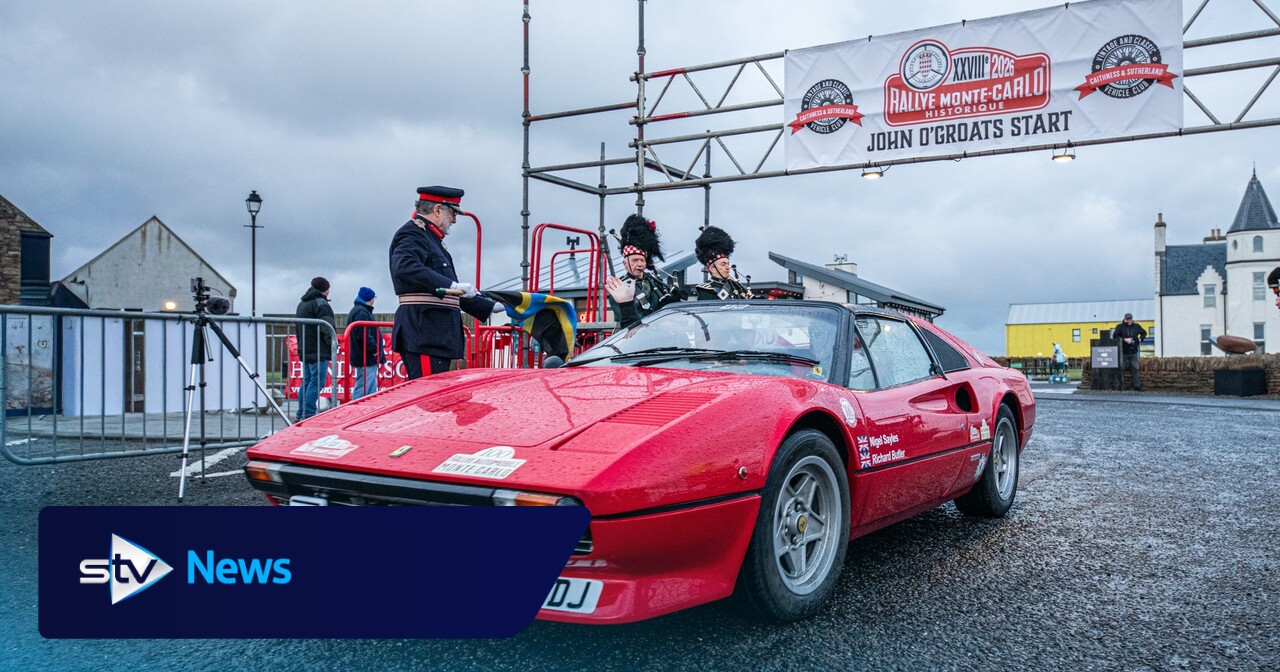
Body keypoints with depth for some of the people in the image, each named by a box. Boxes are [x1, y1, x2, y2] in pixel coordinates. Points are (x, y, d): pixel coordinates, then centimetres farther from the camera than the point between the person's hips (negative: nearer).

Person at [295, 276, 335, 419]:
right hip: (318, 351, -9)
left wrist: (301, 346, 20)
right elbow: (327, 329, -18)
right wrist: (332, 347, -11)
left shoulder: (302, 304, 20)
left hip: (304, 350, 9)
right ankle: (309, 415, -12)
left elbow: (298, 328, 22)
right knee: (317, 382, -9)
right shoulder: (320, 303, -10)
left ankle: (300, 414, 18)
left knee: (307, 381, 15)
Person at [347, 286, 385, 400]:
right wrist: (374, 349, -16)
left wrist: (375, 348, 17)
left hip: (369, 358, 11)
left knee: (372, 388, 15)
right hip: (366, 358, -11)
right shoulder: (361, 312, -15)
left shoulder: (360, 310, 20)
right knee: (362, 390, -9)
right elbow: (363, 335, -25)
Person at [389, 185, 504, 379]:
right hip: (422, 334, -10)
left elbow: (453, 294, 32)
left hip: (437, 334, 10)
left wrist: (491, 307, 30)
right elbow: (404, 267, -28)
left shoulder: (432, 239, 26)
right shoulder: (413, 233, -5)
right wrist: (451, 285, -32)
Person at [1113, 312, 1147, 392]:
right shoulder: (1120, 327, -1)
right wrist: (1124, 340, -18)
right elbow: (1115, 336, -9)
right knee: (1121, 369, -1)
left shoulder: (1136, 326, 10)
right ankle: (1120, 385, 4)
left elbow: (1144, 333, 26)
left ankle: (1137, 386, 4)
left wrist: (1140, 339, 9)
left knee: (1135, 369, 3)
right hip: (1123, 352, -3)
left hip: (1133, 352, 3)